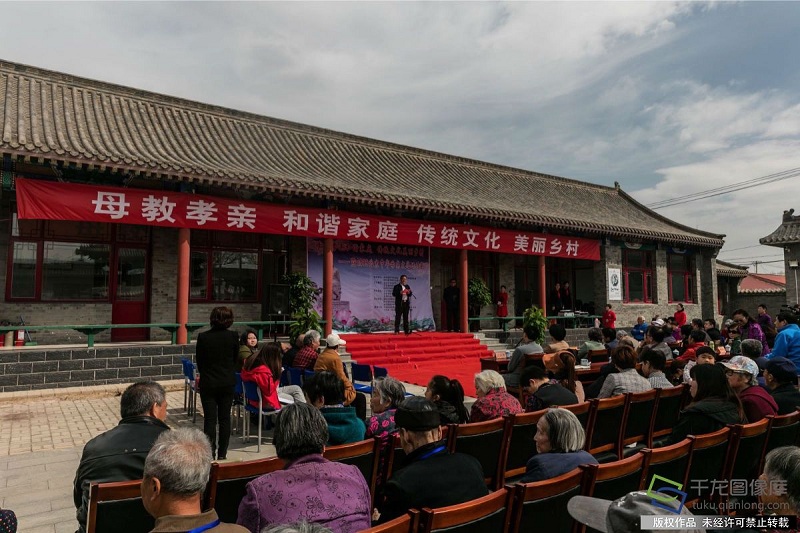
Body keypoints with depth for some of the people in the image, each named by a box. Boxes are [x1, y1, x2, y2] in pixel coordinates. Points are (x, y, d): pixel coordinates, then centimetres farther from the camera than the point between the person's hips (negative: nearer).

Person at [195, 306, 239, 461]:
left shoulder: (203, 337, -10)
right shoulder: (233, 336, -8)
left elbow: (199, 360, 1)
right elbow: (235, 359, 3)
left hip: (208, 383, -1)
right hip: (228, 382, 1)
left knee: (210, 418, 5)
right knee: (225, 417, 9)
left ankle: (210, 452, 4)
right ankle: (222, 453, 15)